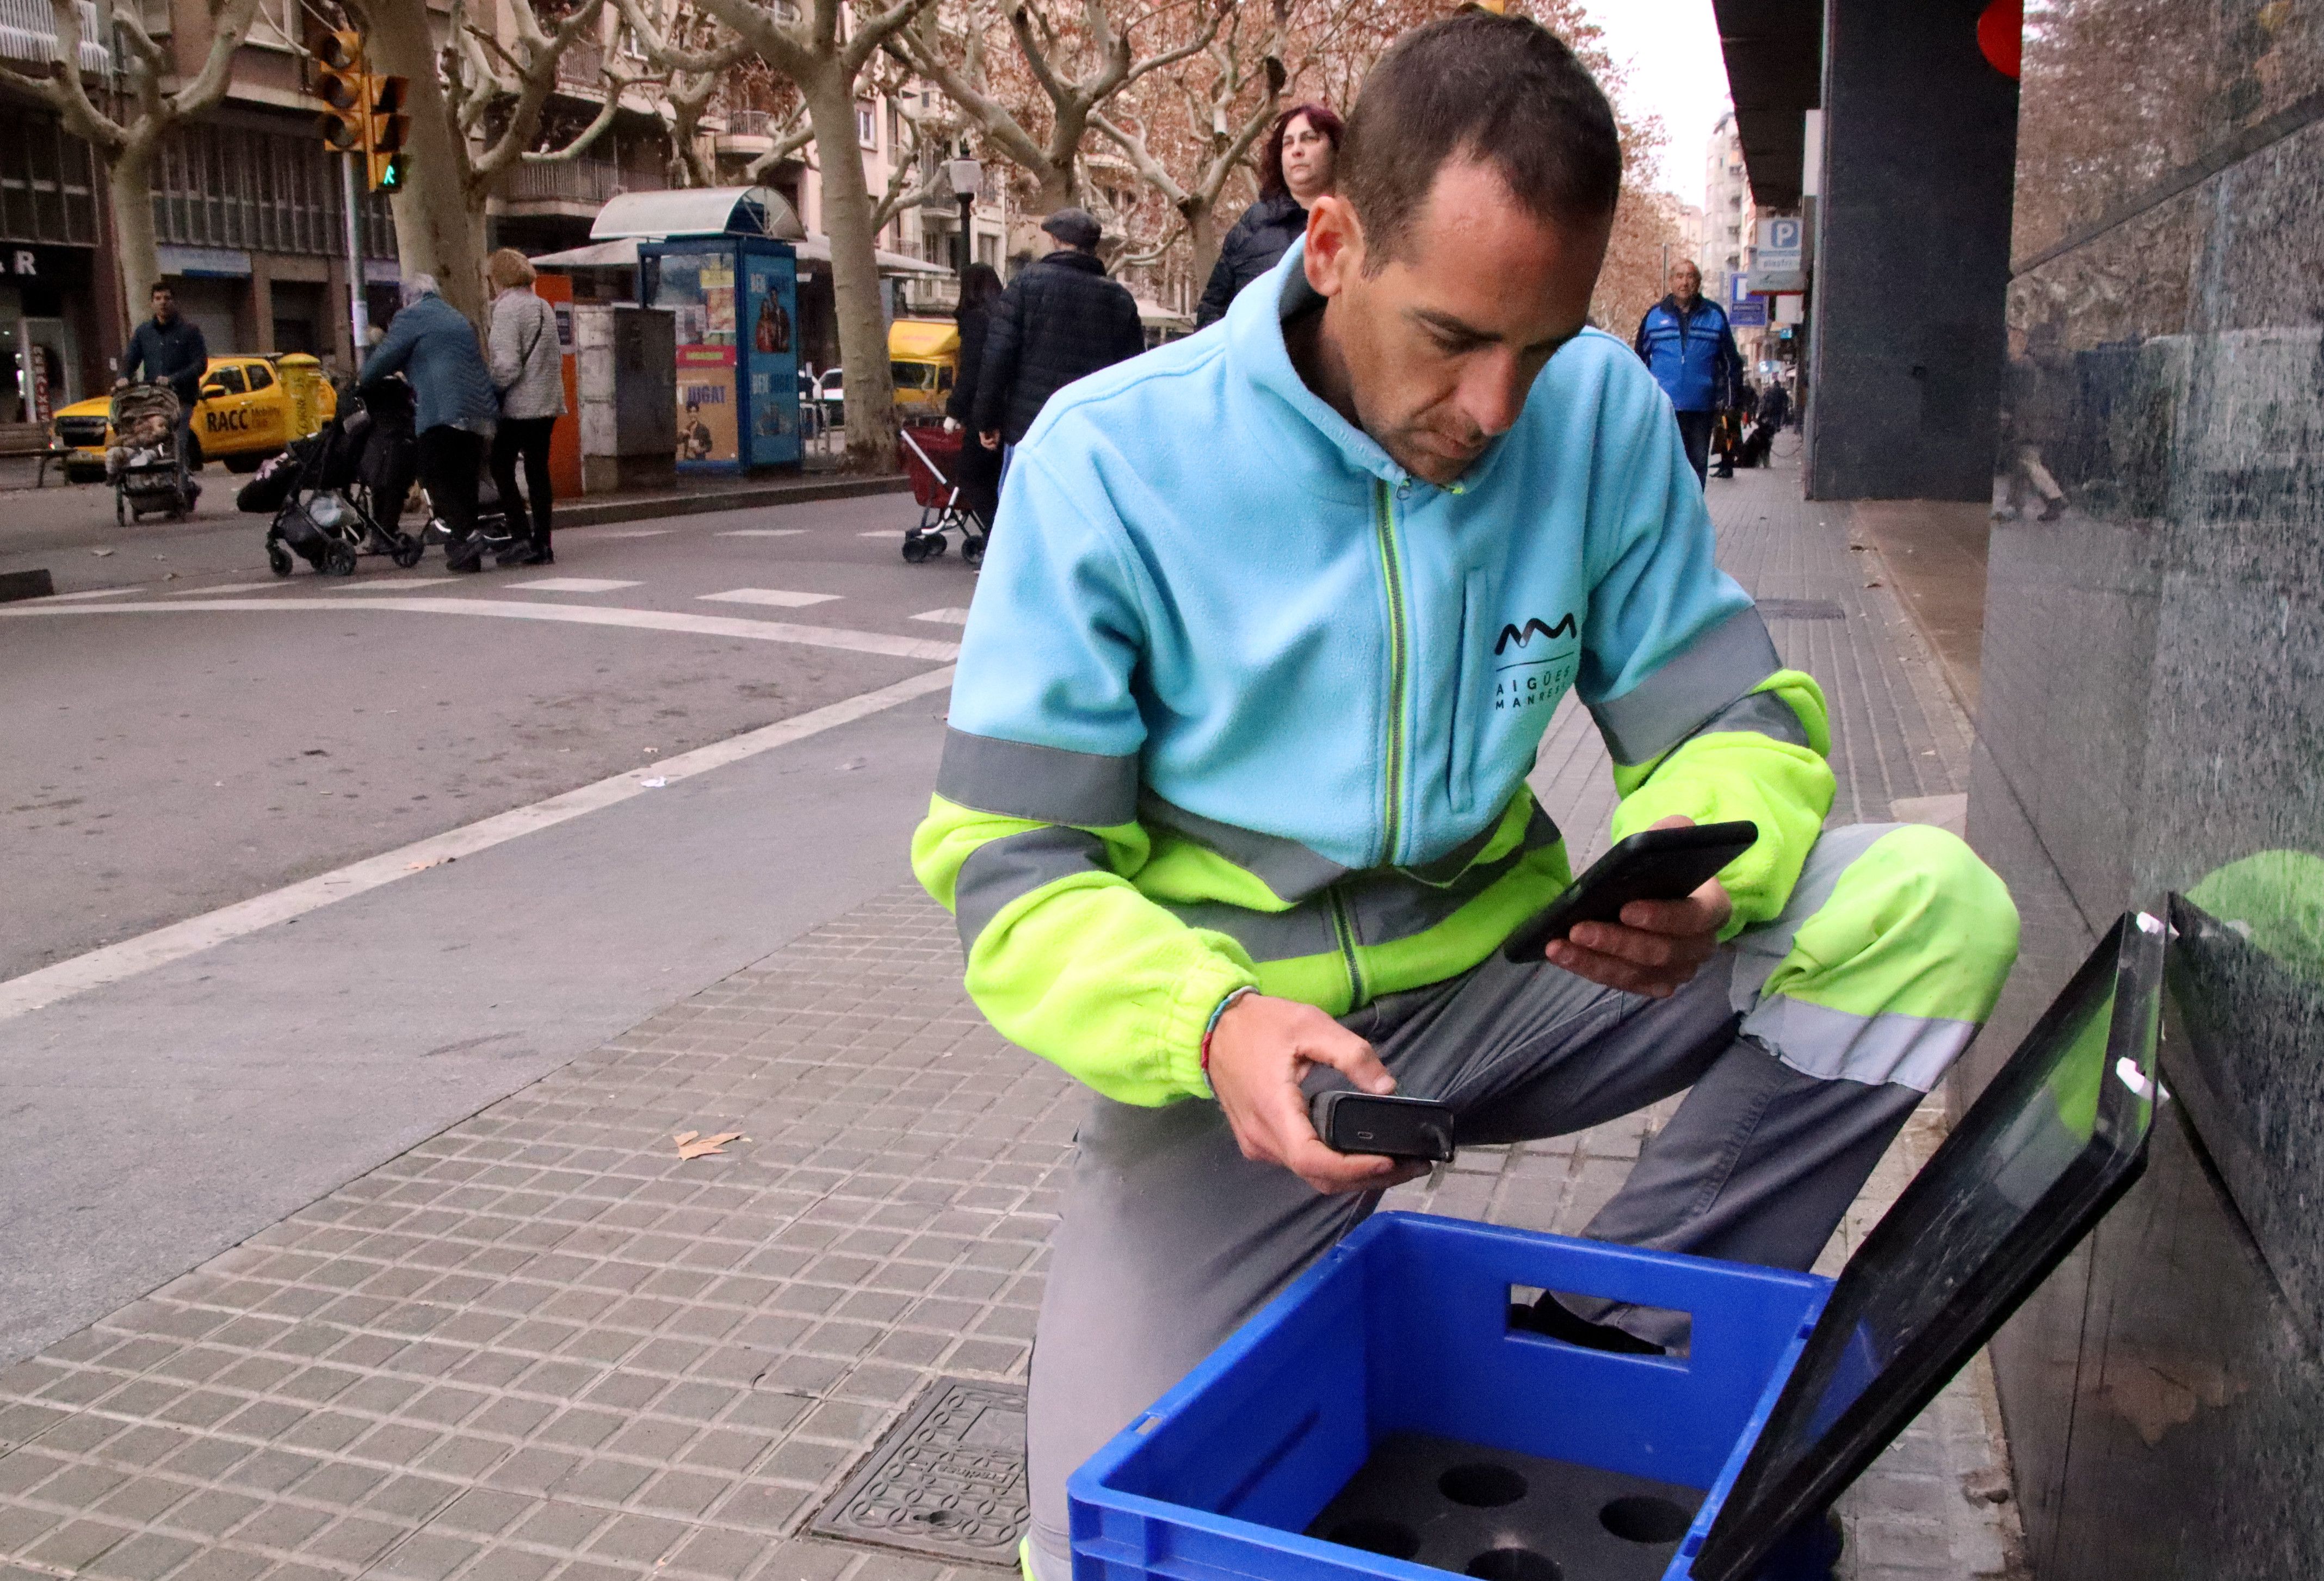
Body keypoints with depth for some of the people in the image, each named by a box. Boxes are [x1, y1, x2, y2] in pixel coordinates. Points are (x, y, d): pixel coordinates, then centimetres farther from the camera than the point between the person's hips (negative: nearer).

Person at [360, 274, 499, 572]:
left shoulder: (410, 317, 4)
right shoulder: (459, 319, 27)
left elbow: (384, 359, 1)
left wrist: (361, 380, 21)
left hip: (441, 412, -7)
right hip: (479, 411, 7)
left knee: (435, 479, -3)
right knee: (464, 480, 9)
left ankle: (466, 536, -18)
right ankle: (468, 553, 8)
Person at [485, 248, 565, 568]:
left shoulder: (506, 308, -10)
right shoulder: (544, 307, 12)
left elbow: (507, 365, -17)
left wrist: (489, 393, -5)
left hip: (519, 405, -7)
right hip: (548, 403, 7)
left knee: (501, 468, 3)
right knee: (538, 471, 8)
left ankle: (520, 536, -5)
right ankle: (542, 545, 8)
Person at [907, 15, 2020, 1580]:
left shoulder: (1601, 412, -6)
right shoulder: (1111, 459, -15)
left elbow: (1734, 715, -1)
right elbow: (1012, 868, -14)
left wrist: (1701, 874, -26)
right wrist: (1214, 1024, -33)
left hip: (1501, 988, 4)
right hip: (1236, 1046, -3)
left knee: (1931, 905, -15)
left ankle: (1607, 1345, -1)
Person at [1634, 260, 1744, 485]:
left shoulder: (1715, 315, 8)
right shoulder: (1655, 315, 7)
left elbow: (1731, 362, 12)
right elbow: (1640, 359, 14)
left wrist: (1725, 399, 5)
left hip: (1702, 408, 1)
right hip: (1663, 407, -1)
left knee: (1698, 465, 9)